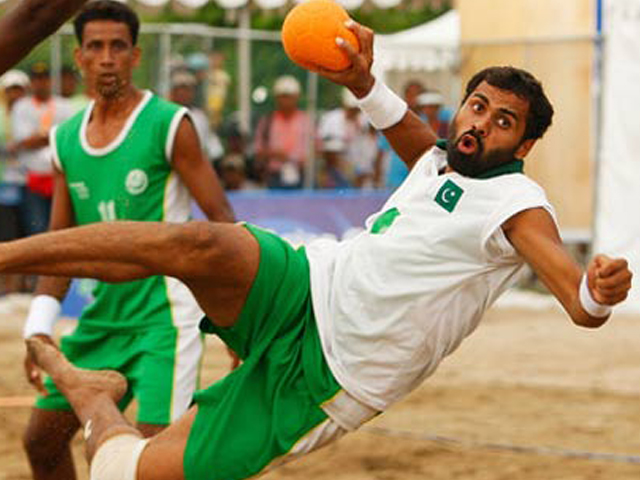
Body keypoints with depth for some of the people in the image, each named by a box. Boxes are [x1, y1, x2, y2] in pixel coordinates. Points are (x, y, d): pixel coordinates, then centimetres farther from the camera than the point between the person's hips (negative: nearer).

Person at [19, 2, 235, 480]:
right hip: (102, 315, 7)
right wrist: (39, 327, 3)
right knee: (42, 439, 11)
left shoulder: (169, 125, -10)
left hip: (164, 315, -7)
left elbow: (222, 221, -10)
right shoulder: (65, 139, 8)